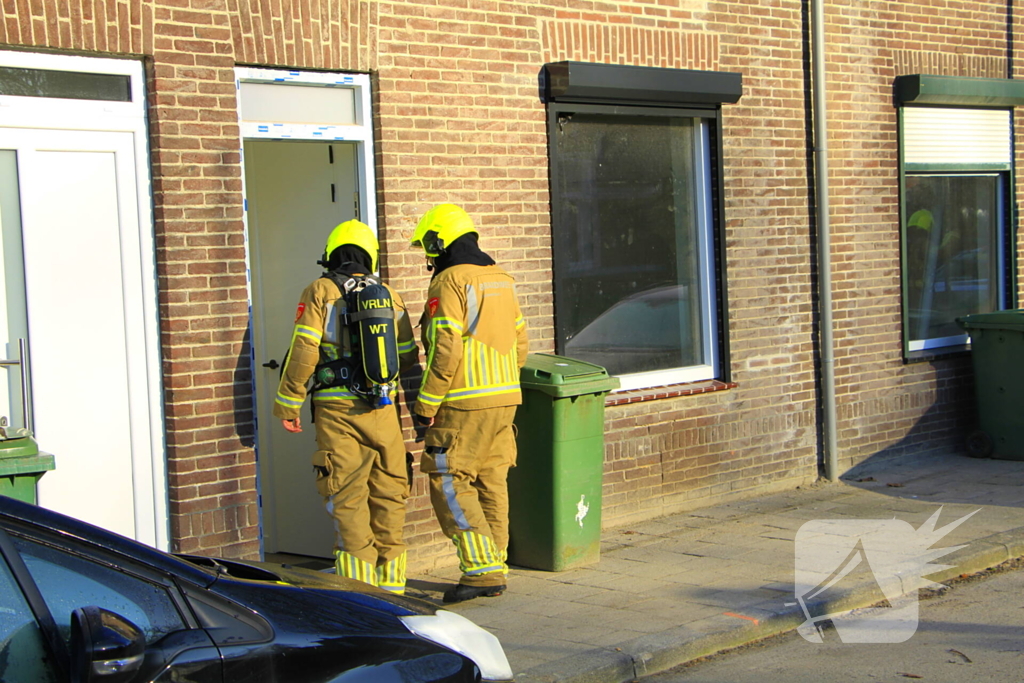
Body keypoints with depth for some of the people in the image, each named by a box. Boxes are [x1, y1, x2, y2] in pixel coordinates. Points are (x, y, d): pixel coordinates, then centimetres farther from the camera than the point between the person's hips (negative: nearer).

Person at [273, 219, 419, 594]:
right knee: (388, 493, 10)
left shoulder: (319, 292, -1)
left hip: (336, 409, -3)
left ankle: (359, 584, 0)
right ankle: (390, 580, 14)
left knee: (347, 497, 0)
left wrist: (288, 404, -2)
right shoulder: (388, 294, 10)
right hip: (382, 408, 3)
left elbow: (303, 352, -8)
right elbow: (408, 356, 12)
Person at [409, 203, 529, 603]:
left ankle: (482, 569, -8)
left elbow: (444, 352, -17)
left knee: (449, 484, -3)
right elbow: (520, 344, 17)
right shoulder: (501, 280, 14)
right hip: (505, 399, 8)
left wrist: (425, 405, -12)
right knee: (491, 484, 12)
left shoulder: (450, 281, -11)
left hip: (465, 404, -8)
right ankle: (494, 571, 16)